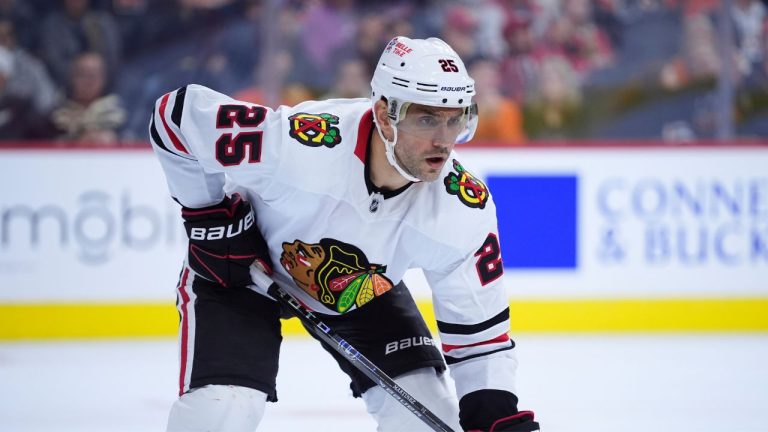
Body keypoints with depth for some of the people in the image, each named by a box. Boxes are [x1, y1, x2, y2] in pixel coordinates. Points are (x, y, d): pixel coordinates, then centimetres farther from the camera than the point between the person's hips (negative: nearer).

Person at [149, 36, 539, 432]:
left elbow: (478, 322, -16)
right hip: (239, 265, -4)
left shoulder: (465, 209, -27)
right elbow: (179, 113, -27)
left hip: (364, 288, 4)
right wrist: (210, 216, -20)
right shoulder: (299, 145, -40)